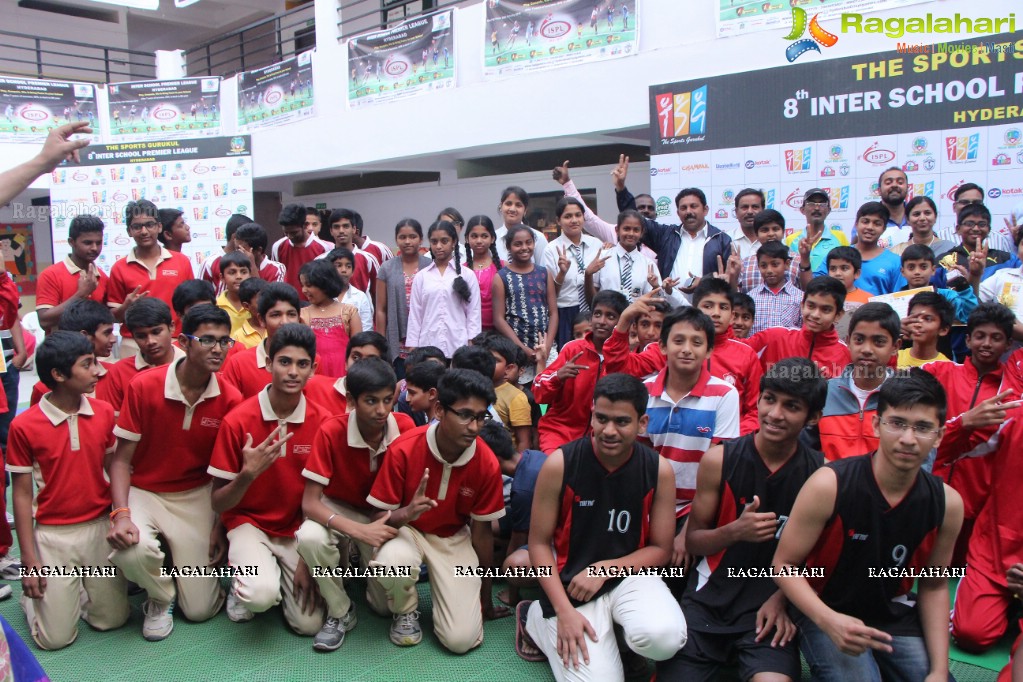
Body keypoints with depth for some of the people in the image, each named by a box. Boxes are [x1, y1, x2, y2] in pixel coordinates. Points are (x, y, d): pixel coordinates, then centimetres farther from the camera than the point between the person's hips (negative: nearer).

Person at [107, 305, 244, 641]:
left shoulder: (230, 399, -11)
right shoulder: (143, 386, -15)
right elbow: (121, 460, -10)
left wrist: (221, 525, -5)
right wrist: (121, 514, -24)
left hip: (196, 496, 1)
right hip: (143, 492, -1)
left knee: (200, 609, -3)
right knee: (133, 550, -34)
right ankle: (160, 595, 3)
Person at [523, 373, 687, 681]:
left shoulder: (659, 471, -8)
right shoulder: (559, 464, -14)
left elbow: (660, 549, 0)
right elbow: (539, 543, -6)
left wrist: (605, 569, -14)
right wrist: (564, 611, -14)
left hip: (630, 575, 2)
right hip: (572, 583, -1)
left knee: (665, 637, -29)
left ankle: (623, 635, 10)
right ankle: (534, 616, 15)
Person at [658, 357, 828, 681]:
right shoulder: (719, 459, -5)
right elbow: (692, 541, 1)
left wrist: (782, 598, -9)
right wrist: (735, 531, -18)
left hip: (772, 605, -1)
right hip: (712, 597, 1)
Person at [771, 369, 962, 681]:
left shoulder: (947, 503, -9)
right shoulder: (829, 485, -23)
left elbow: (934, 585, 5)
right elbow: (784, 565, -14)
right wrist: (829, 621, -29)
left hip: (895, 617, 5)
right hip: (826, 613, -4)